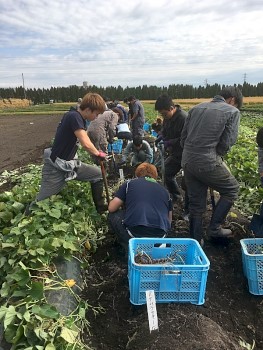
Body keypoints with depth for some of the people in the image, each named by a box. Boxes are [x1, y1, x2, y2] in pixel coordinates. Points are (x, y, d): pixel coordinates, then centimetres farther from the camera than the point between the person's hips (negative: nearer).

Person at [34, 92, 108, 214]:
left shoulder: (79, 118, 5)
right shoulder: (74, 116, -22)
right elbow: (86, 144, -31)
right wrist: (98, 154, -13)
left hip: (70, 163, 9)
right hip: (55, 168, -9)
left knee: (98, 174, 7)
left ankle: (100, 207, 19)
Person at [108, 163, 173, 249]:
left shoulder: (129, 183, 14)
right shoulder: (164, 190, 21)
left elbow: (111, 208, 11)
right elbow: (169, 220, 26)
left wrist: (123, 203, 33)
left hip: (134, 233, -4)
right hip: (160, 237, 5)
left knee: (112, 215, 23)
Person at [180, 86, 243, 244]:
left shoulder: (197, 108, 16)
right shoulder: (233, 112, 1)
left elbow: (184, 136, 14)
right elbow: (227, 143, -6)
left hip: (187, 161, 6)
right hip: (208, 163, -6)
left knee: (196, 204, 17)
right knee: (231, 189, 19)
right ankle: (215, 228, 18)